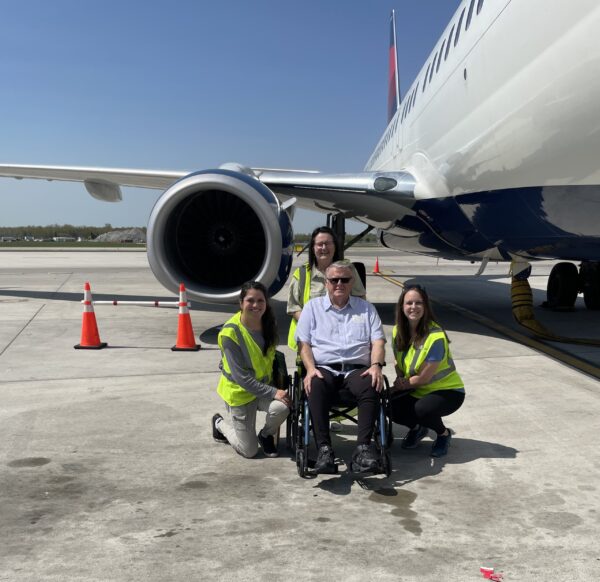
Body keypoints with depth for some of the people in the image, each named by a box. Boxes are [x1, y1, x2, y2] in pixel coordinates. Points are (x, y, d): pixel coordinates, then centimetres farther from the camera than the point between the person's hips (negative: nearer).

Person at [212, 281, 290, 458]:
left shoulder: (269, 324, -7)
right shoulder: (230, 332, -24)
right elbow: (241, 377, -24)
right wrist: (273, 392, -27)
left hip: (264, 385, 5)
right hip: (238, 391, -4)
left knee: (282, 407, -28)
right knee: (249, 451, 1)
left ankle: (266, 435, 7)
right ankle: (220, 424, 31)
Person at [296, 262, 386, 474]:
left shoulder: (365, 308, 21)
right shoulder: (313, 307, 18)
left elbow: (378, 341, 12)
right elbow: (303, 343, 9)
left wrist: (376, 365, -9)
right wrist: (310, 369, -9)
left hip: (357, 368, 1)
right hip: (323, 368, -1)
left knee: (371, 388, -34)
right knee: (315, 389, -36)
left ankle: (363, 447, -34)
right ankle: (324, 448, -37)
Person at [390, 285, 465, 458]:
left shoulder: (435, 337, -25)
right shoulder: (398, 331, -5)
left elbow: (424, 377, -20)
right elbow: (399, 364, 5)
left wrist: (404, 384, -5)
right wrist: (403, 383, -15)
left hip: (447, 391, -5)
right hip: (415, 390, 5)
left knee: (421, 409, -34)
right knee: (389, 405, -21)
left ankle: (444, 434, 2)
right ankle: (417, 428, 14)